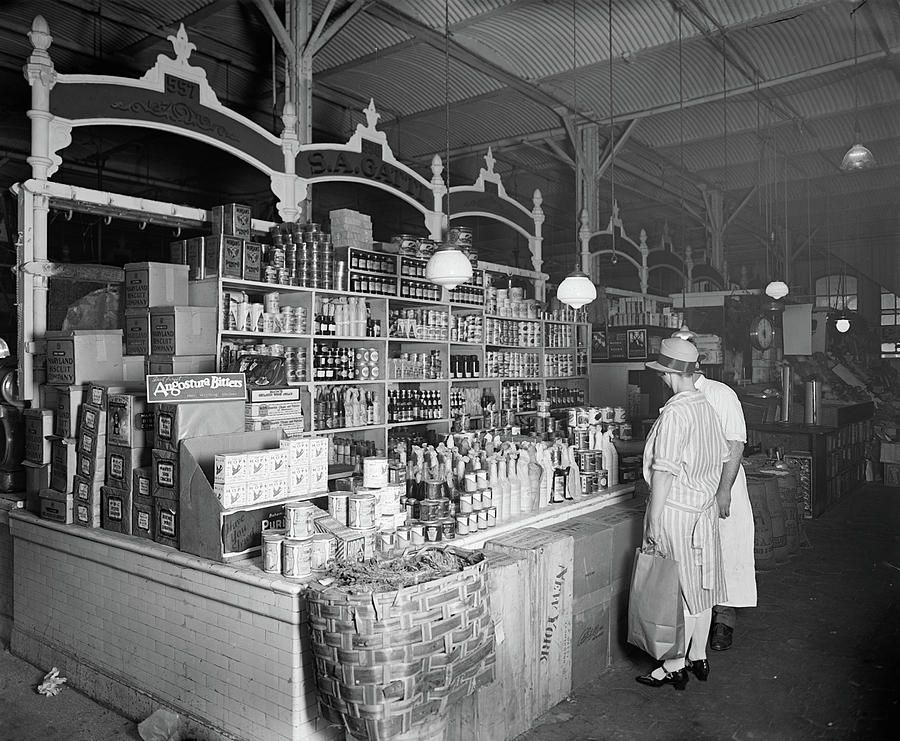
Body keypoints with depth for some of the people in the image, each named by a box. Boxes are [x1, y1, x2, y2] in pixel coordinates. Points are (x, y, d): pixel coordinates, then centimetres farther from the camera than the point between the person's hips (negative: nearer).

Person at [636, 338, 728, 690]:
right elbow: (719, 458, 12)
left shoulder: (674, 413, -21)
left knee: (679, 592, 2)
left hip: (676, 510, -8)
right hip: (704, 507, 8)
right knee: (701, 586, 16)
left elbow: (664, 471, -22)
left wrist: (654, 519, -17)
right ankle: (698, 658, 30)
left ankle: (674, 668, 15)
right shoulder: (706, 406, 5)